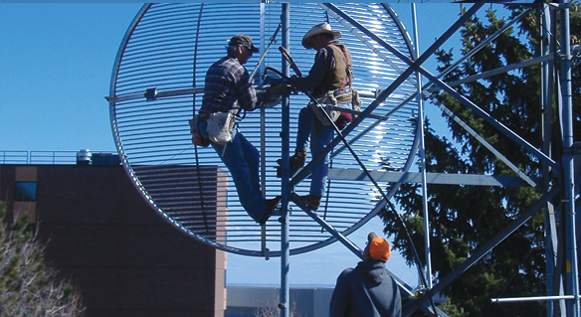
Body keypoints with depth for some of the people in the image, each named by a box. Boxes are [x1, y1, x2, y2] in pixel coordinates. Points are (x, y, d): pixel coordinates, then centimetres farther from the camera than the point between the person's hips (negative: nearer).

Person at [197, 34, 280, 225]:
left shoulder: (215, 67, 19)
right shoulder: (238, 69, -9)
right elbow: (250, 104, -6)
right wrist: (265, 95, 13)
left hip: (207, 122, 10)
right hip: (220, 126, -10)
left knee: (251, 154, 17)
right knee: (240, 170, -5)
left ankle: (258, 202, 18)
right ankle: (259, 212, 1)